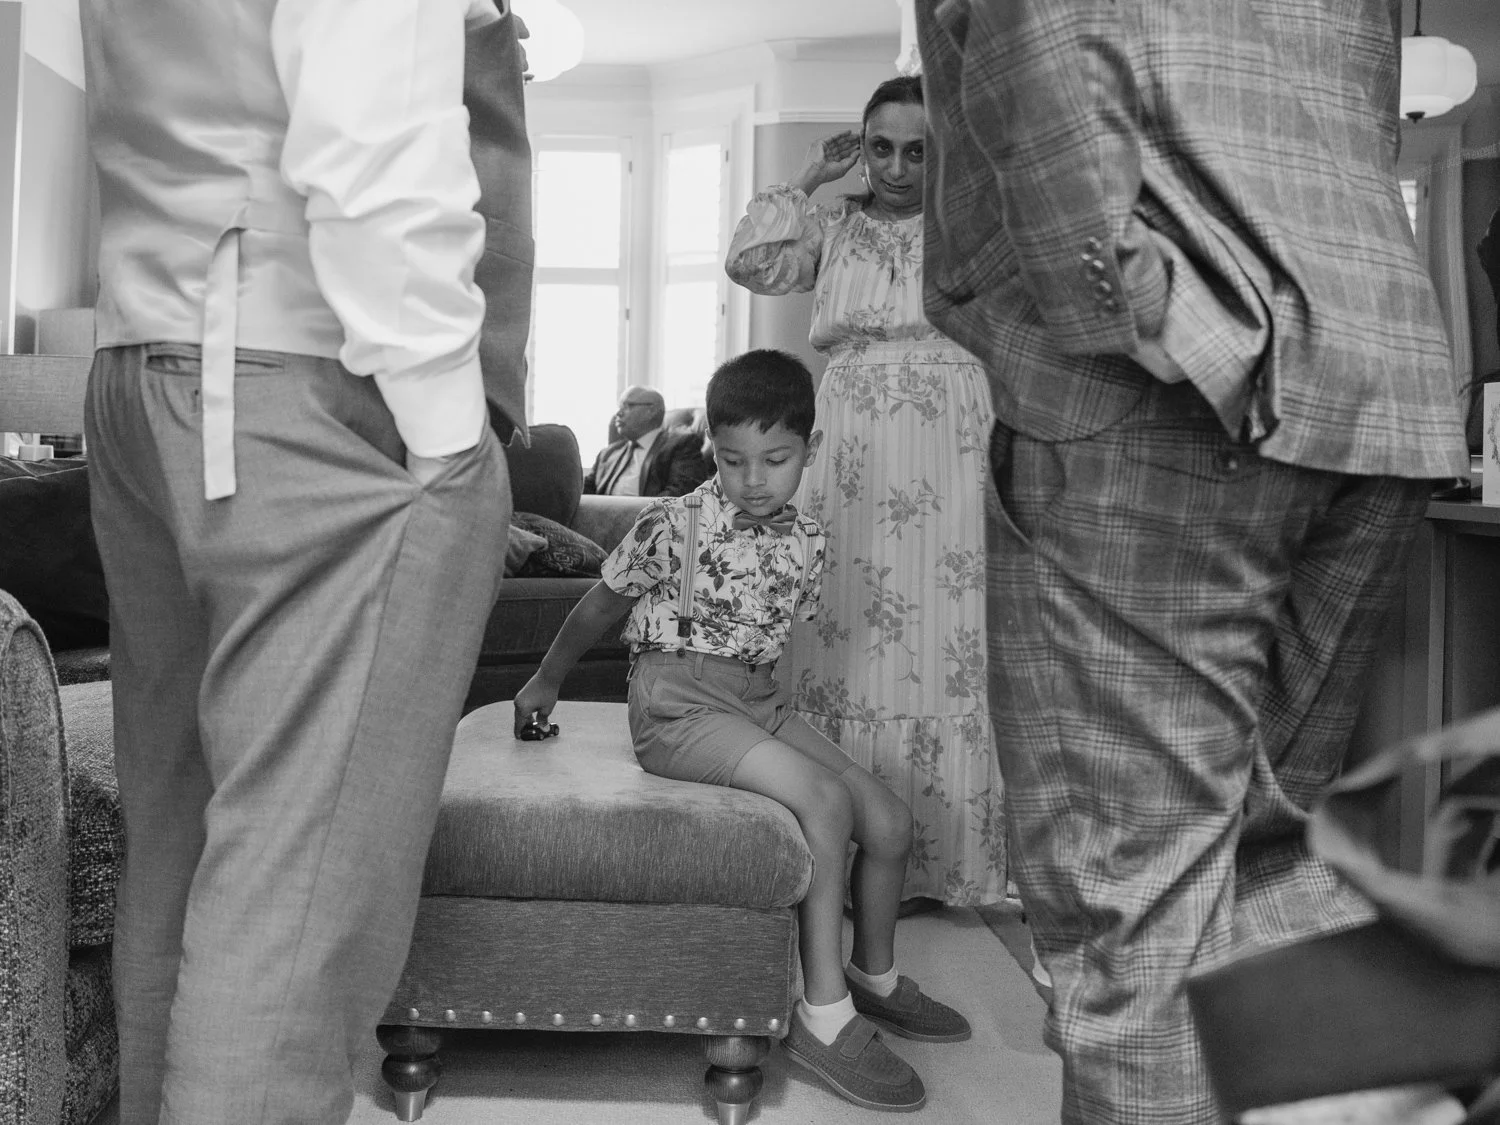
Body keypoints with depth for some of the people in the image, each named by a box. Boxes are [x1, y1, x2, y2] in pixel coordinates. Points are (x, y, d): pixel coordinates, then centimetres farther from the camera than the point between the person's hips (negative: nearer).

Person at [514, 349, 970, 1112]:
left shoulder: (804, 542, 4)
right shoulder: (674, 525, -11)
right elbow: (600, 606, 3)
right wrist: (546, 682, 14)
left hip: (756, 696, 7)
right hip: (676, 700, -6)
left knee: (889, 820, 0)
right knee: (825, 799, -26)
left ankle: (875, 976, 24)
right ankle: (823, 1015, -18)